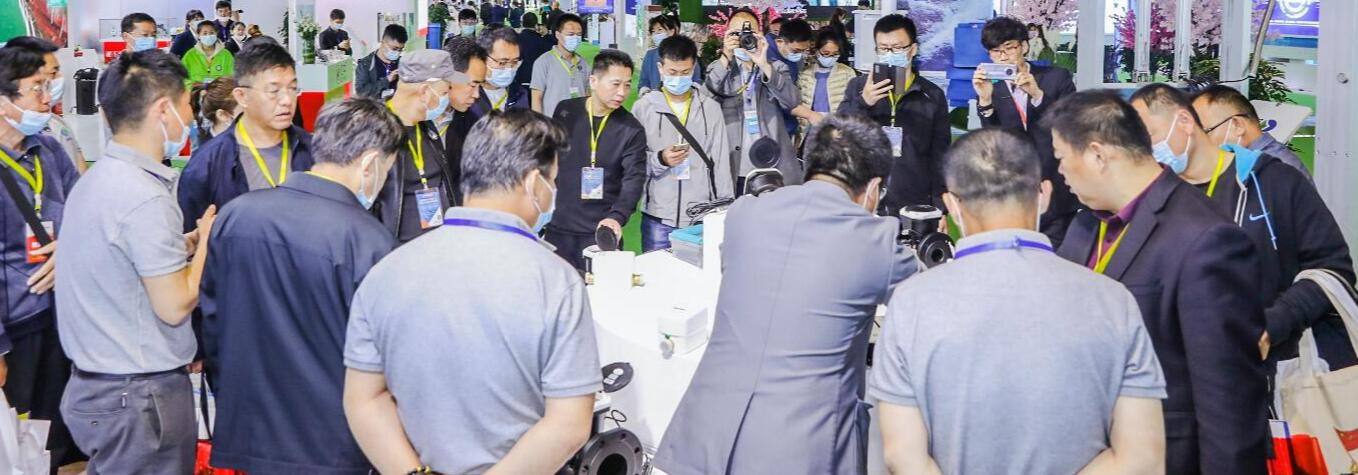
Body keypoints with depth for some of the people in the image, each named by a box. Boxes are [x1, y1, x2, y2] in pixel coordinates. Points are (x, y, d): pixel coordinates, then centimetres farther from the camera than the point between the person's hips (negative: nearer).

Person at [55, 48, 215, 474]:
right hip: (141, 396, -9)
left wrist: (184, 244, 6)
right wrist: (205, 241, -5)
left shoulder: (96, 179, 8)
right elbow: (174, 305, -18)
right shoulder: (144, 196, -21)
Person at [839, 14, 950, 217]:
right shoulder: (858, 87, 4)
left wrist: (939, 208, 1)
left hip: (914, 210, 0)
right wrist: (863, 103, -19)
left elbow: (940, 157, 6)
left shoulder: (932, 95, 4)